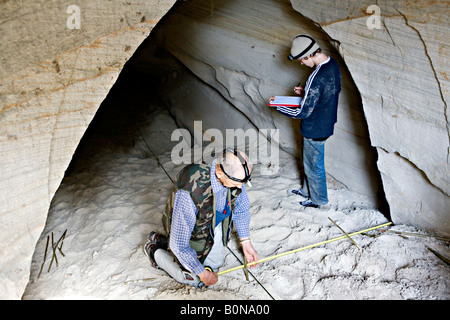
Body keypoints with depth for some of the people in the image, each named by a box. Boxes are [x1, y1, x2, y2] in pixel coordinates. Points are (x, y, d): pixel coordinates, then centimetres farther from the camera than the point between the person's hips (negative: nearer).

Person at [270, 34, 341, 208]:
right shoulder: (333, 64, -3)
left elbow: (303, 112, -26)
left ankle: (318, 199, 33)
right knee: (310, 161, 26)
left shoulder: (316, 77, -32)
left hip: (315, 130, -9)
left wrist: (278, 106, -13)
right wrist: (306, 92, 5)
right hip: (327, 122, 9)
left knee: (314, 165, 12)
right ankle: (307, 190, 46)